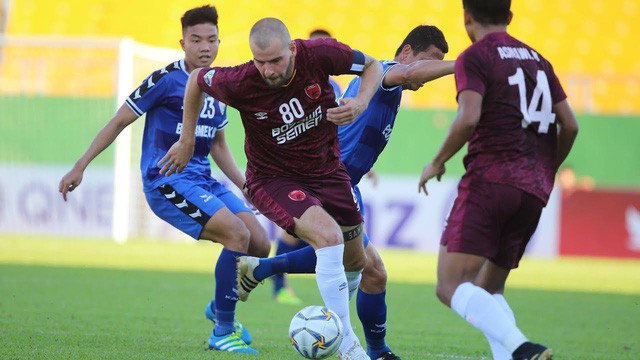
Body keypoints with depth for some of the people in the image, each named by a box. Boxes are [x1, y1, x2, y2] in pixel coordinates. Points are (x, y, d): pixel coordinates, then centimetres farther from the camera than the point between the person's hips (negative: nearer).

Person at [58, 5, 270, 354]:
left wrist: (245, 186, 16)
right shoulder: (166, 80, -9)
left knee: (260, 245, -3)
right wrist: (80, 166, -7)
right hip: (166, 181, -8)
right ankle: (222, 332, -14)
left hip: (203, 180, 8)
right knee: (238, 235, -24)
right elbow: (119, 121, -4)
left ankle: (221, 307, 23)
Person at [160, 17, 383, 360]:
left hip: (326, 170, 5)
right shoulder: (239, 84, -25)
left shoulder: (320, 54, -22)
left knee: (354, 261, 16)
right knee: (330, 236, -30)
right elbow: (197, 79, -3)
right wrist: (187, 142, 4)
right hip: (273, 178, -5)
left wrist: (361, 103, -22)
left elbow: (372, 65, -3)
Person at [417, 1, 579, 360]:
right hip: (534, 191, 7)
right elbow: (570, 125, 17)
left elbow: (469, 118, -16)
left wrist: (438, 162, -2)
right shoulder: (537, 60, 19)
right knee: (489, 289, 18)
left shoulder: (474, 57, -1)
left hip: (490, 179, -7)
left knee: (451, 286, -13)